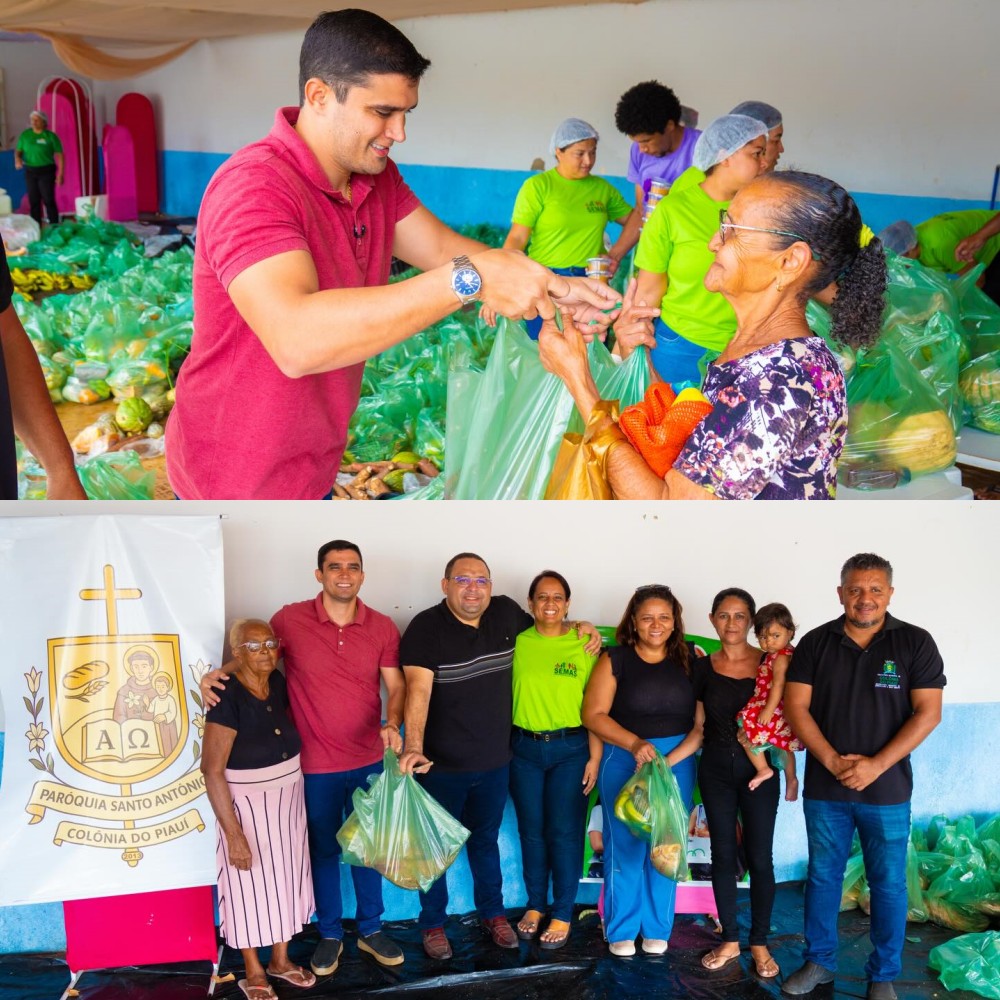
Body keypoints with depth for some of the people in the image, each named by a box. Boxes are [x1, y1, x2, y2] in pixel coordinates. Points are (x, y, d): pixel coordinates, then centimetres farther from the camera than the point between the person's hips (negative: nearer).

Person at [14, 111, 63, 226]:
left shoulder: (50, 136, -5)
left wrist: (60, 173, -11)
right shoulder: (25, 135, 6)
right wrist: (17, 159, -13)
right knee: (33, 201, 7)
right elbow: (18, 150, 11)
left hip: (46, 171, -4)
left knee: (49, 200, -5)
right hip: (30, 171, 4)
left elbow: (60, 155, -5)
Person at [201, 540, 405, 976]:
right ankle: (330, 934, 35)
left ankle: (371, 929, 38)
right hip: (315, 764, -2)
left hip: (369, 761, 2)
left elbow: (395, 685, -2)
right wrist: (215, 674, -17)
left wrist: (392, 725, -21)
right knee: (323, 850, 15)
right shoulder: (289, 620, -11)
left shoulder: (382, 627, -5)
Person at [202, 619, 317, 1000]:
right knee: (249, 883, 9)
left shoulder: (278, 683, -6)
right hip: (246, 803, -6)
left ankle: (281, 959, 37)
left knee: (285, 876, 18)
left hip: (288, 797, 6)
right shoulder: (228, 698, -25)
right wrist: (234, 834, -24)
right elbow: (212, 771, -24)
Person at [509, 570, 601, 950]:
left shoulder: (584, 645, -3)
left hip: (570, 748, -1)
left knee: (564, 832, 3)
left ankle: (562, 915, 17)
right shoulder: (517, 643, 0)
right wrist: (503, 747, -2)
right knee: (531, 830, 11)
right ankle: (535, 905, 28)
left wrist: (594, 757, -4)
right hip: (524, 748, 2)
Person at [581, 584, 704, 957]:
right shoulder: (615, 660, -2)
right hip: (623, 759, -1)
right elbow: (594, 714, -6)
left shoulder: (690, 661, 1)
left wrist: (669, 760, -15)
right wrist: (635, 744, -18)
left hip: (678, 761, 2)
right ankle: (621, 931, 18)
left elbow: (702, 723, -4)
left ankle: (657, 929, 24)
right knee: (624, 847, 3)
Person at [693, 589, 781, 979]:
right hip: (715, 769, 2)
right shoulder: (703, 668, 1)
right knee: (723, 856, 10)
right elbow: (699, 726, 6)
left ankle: (759, 943, 18)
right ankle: (730, 940, 23)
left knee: (759, 858, 3)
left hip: (757, 769, -2)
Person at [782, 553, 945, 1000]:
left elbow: (928, 712, -8)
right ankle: (819, 961, 28)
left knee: (888, 883, 7)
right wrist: (832, 761, -14)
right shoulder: (816, 643, 1)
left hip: (887, 790, -1)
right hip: (824, 788, 2)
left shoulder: (915, 642, -4)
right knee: (822, 875, 13)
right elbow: (796, 707, -2)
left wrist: (876, 765, -15)